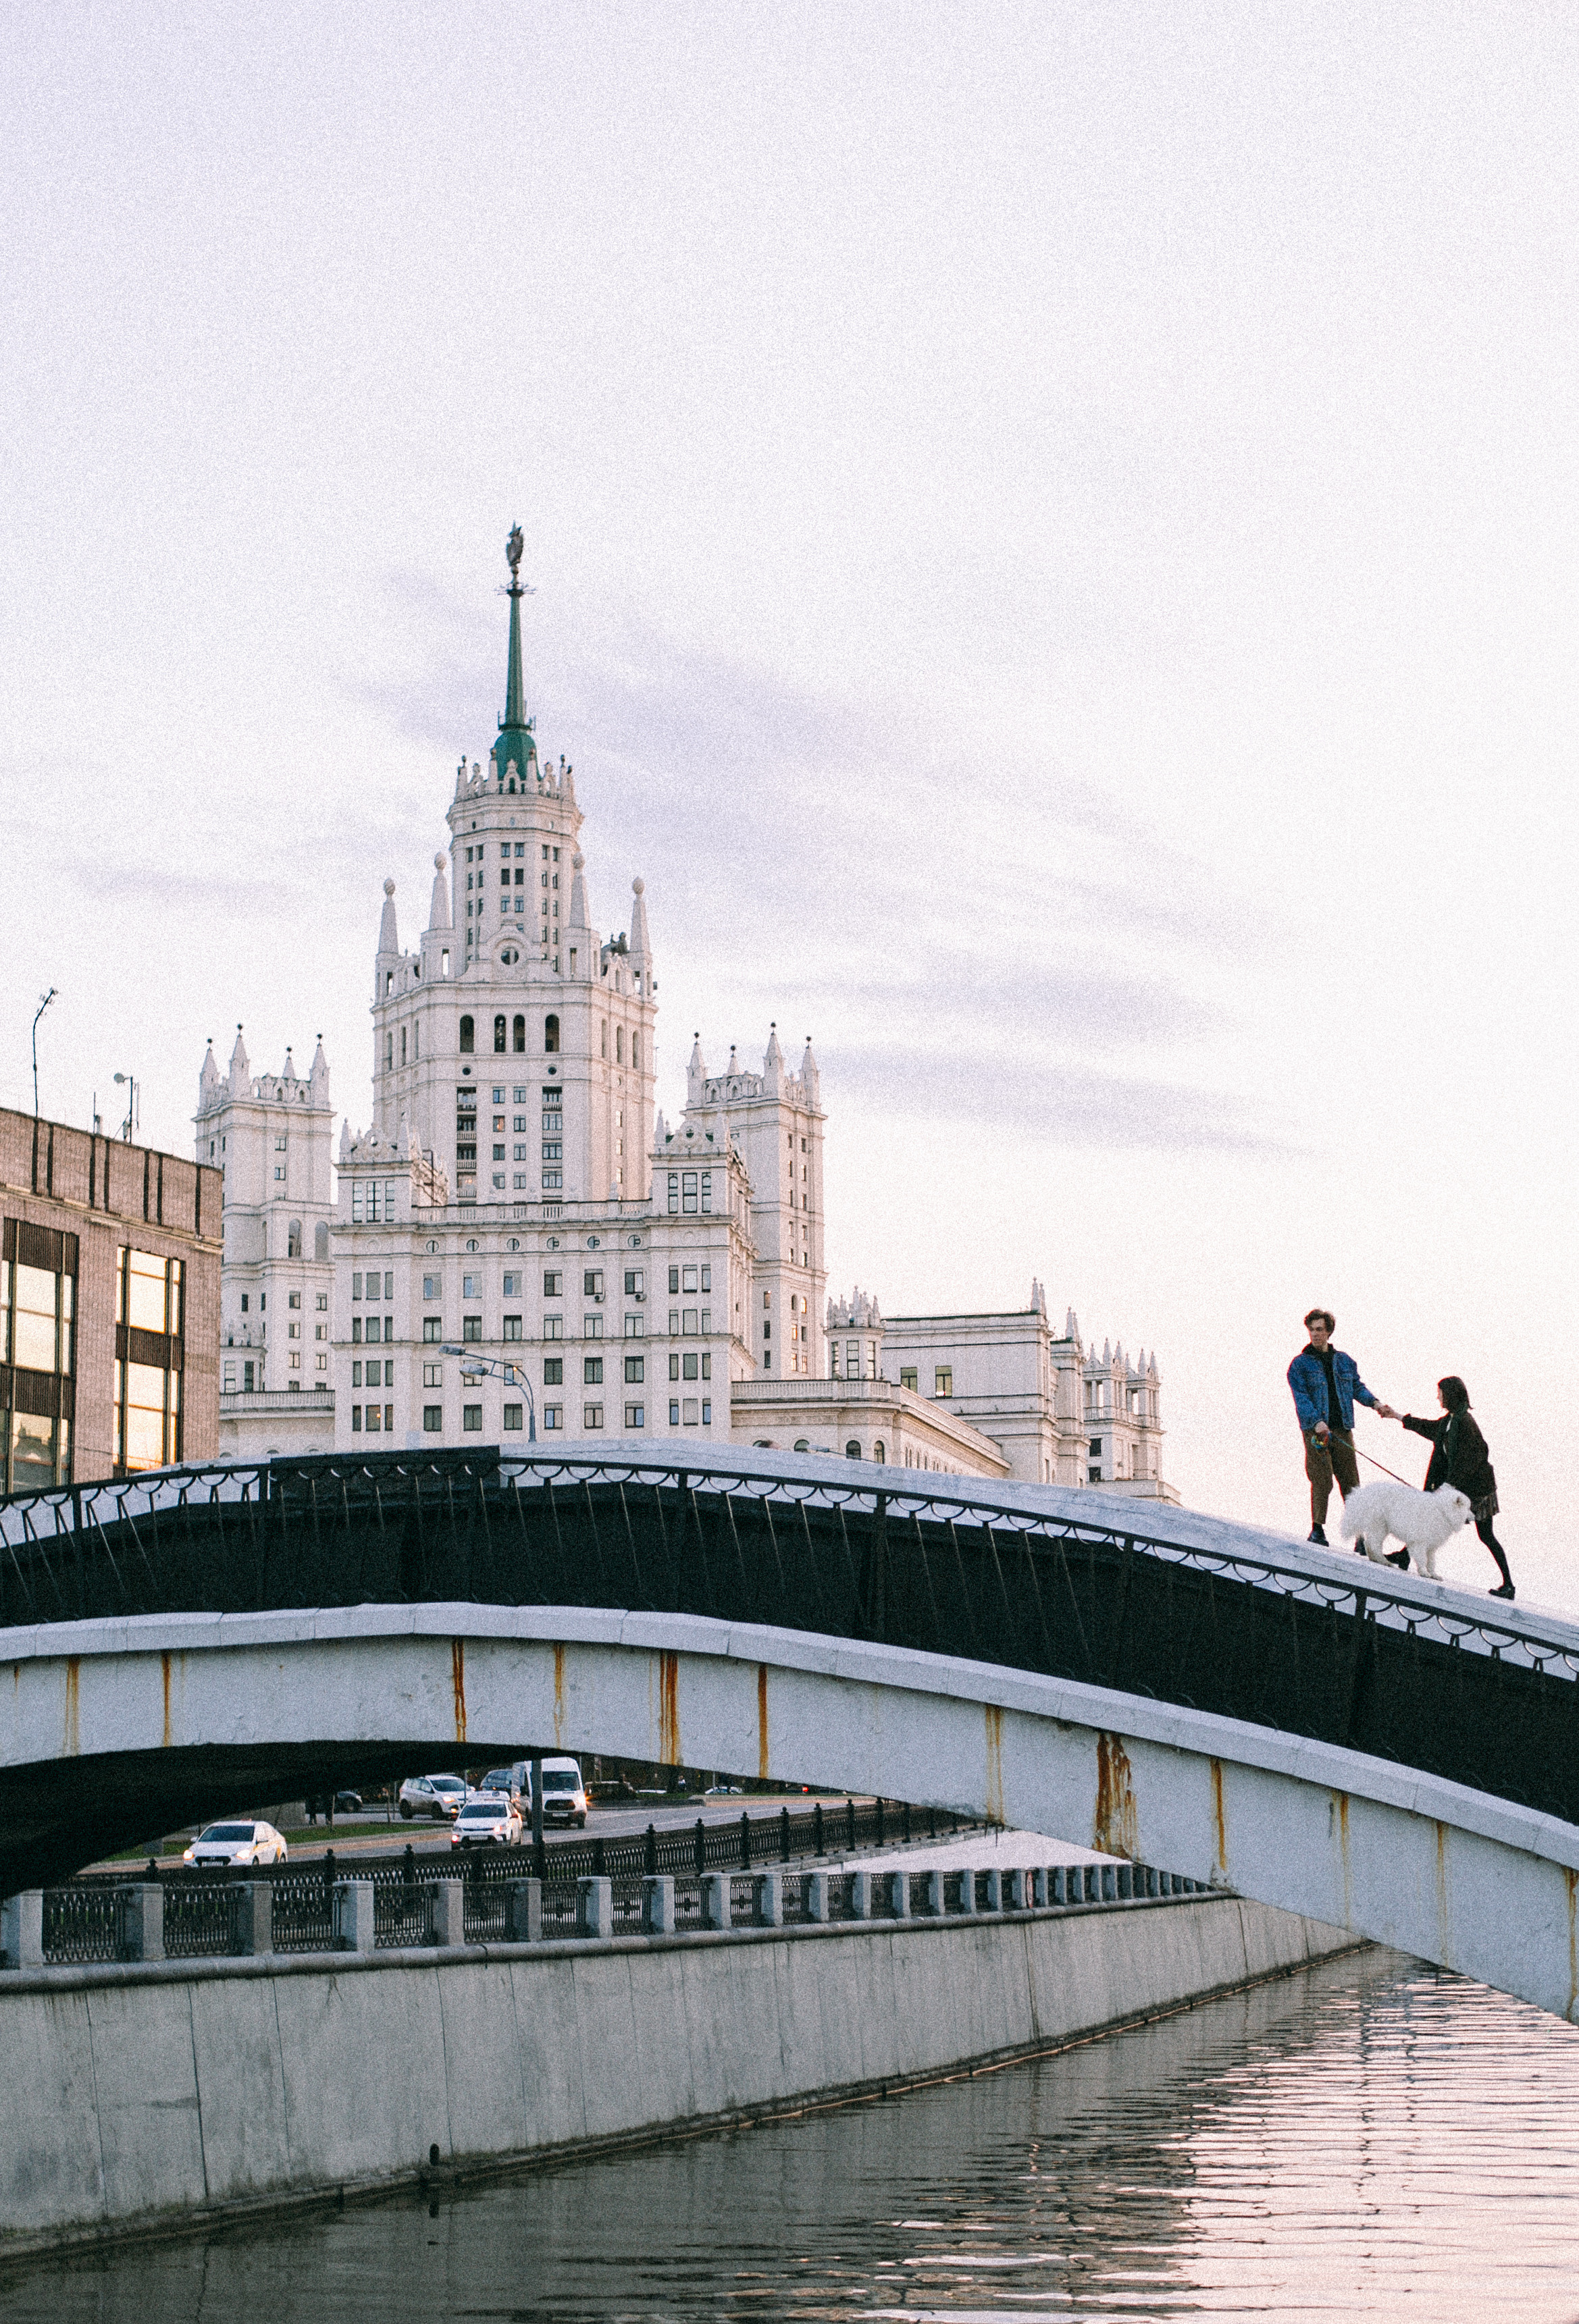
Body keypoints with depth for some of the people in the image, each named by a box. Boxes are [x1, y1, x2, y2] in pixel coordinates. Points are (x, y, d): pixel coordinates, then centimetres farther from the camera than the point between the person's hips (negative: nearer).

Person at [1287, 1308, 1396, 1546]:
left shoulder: (1344, 1361, 15)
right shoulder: (1300, 1364, 2)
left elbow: (1357, 1386, 19)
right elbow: (1301, 1397, -7)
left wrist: (1375, 1404, 0)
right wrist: (1317, 1422, -21)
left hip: (1342, 1428, 3)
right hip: (1316, 1430, -3)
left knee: (1350, 1482, 1)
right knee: (1322, 1480, -9)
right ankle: (1318, 1529, 2)